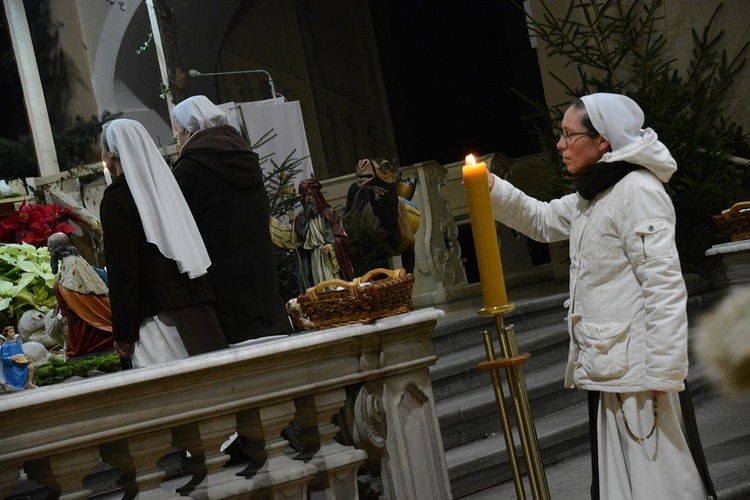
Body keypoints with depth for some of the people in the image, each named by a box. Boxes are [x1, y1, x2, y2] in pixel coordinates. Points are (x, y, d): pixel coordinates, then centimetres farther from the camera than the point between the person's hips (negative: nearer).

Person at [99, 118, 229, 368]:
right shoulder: (164, 182, 13)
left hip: (156, 313, -7)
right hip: (196, 301, 7)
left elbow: (121, 270, -10)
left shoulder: (116, 199, -6)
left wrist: (123, 332, -7)